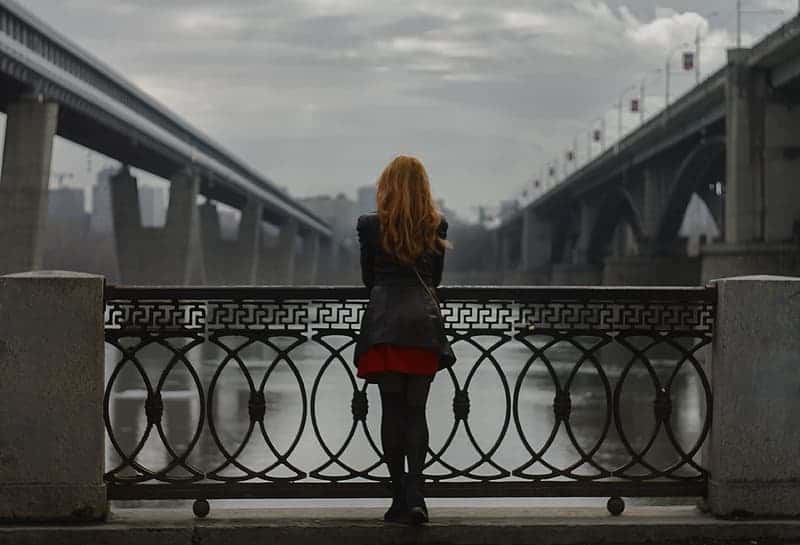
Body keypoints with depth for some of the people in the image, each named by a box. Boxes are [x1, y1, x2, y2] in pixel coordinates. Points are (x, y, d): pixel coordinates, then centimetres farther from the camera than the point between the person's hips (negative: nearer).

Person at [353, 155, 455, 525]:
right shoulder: (436, 226, 4)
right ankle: (414, 495, -7)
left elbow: (368, 278, 9)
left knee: (392, 410, 4)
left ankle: (400, 498, 5)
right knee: (416, 410, 5)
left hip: (384, 322, -1)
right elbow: (435, 278, 13)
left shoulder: (371, 226, -1)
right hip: (423, 322, 1)